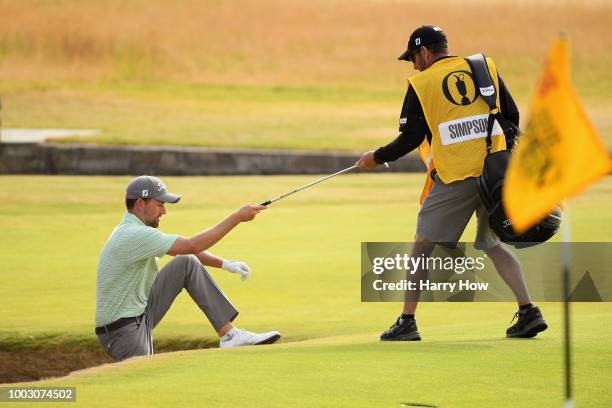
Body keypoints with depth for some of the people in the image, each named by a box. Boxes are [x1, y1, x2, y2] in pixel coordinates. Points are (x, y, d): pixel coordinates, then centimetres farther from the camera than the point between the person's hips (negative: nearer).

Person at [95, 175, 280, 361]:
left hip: (141, 314, 10)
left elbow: (187, 251, 16)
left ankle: (228, 334, -1)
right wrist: (237, 217, -20)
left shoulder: (136, 230, 9)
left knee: (188, 264, 2)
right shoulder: (133, 235, -24)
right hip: (121, 330, -10)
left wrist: (225, 264, 1)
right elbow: (192, 246, -24)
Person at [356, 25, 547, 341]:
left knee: (423, 243, 7)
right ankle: (528, 311, 4)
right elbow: (512, 115, 11)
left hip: (454, 175, -4)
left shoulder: (421, 83, 2)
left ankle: (407, 321, 5)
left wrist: (377, 158, 16)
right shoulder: (485, 66, 12)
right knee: (493, 243, 17)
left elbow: (411, 138, 1)